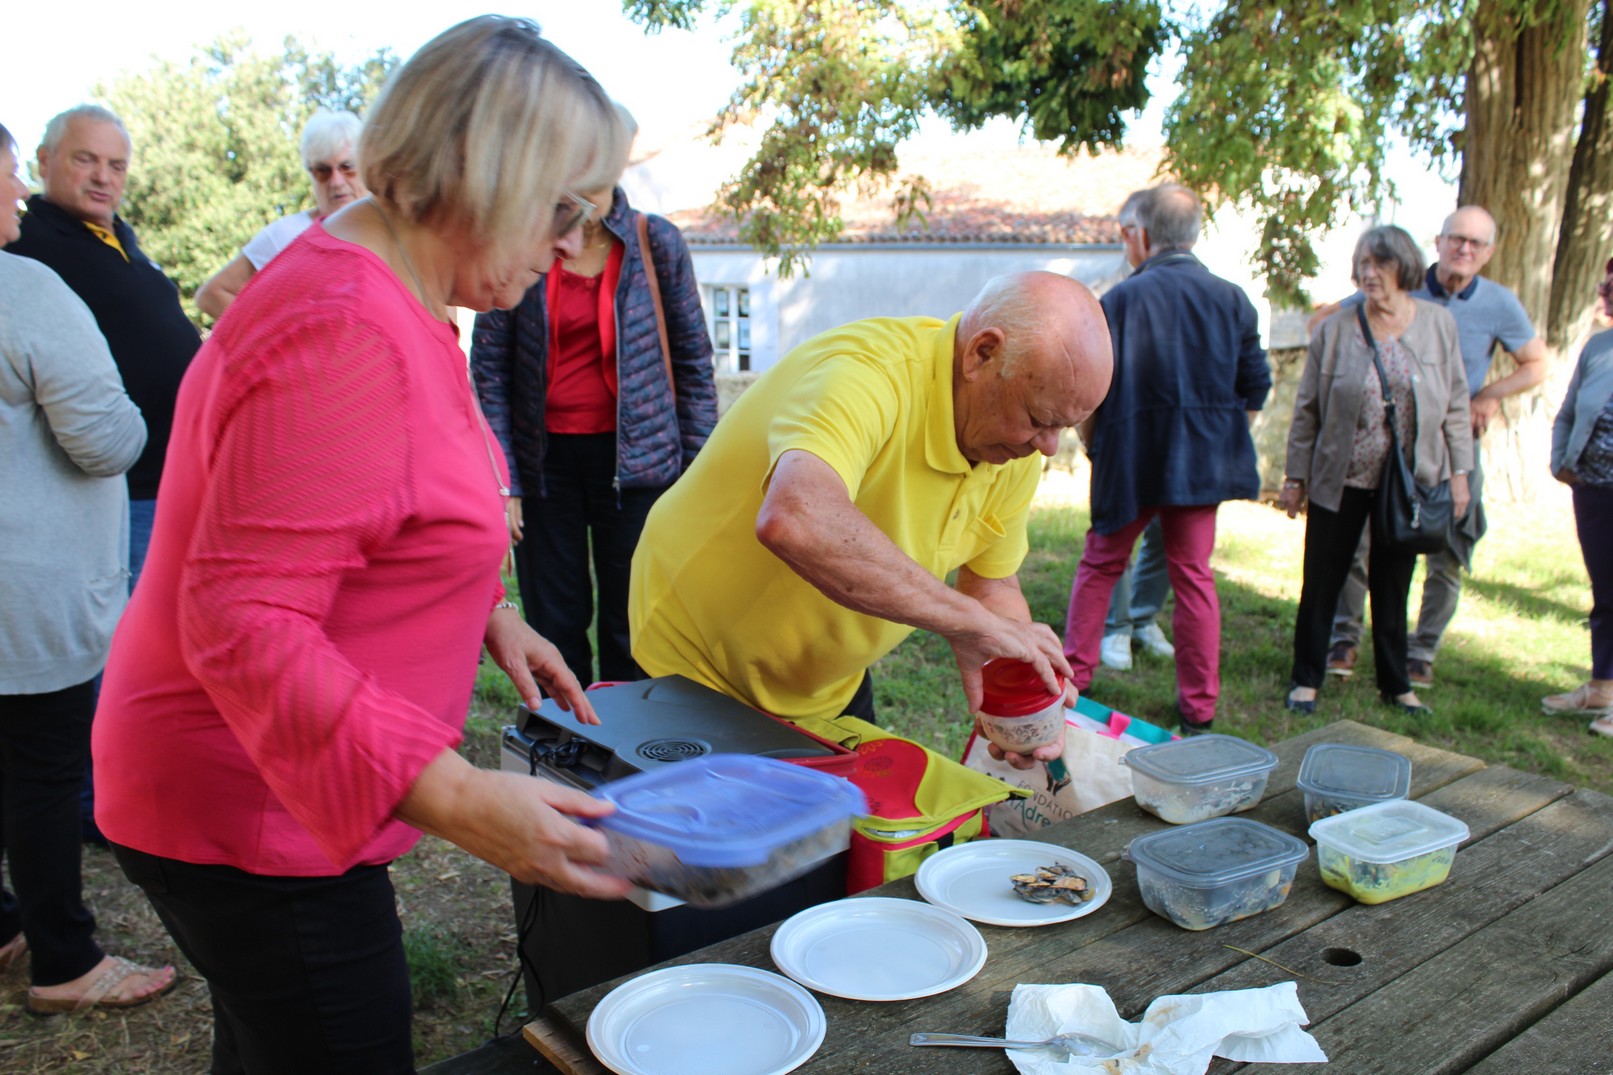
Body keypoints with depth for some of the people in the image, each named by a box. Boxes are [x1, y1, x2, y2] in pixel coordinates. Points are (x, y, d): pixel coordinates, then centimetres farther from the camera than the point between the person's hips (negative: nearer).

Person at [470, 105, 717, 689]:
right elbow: (489, 366, 2)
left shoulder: (657, 242, -1)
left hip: (634, 458, -1)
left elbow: (693, 360, 3)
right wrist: (501, 481, -4)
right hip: (544, 459, 1)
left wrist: (698, 472, -1)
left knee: (631, 632, 5)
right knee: (553, 627, 10)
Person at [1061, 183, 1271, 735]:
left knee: (1100, 565, 14)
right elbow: (1255, 389, 5)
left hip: (1130, 461, -2)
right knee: (1194, 576, 10)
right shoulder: (1231, 298, 1)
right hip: (1203, 462, 3)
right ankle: (1199, 707, 15)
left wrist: (1093, 450, 9)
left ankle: (1074, 676, 19)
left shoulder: (1119, 299, -8)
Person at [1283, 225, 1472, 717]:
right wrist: (1296, 477, -1)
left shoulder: (1438, 323, 0)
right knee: (1322, 581, 4)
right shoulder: (1335, 330, -3)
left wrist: (1459, 472, 2)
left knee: (1393, 584, 13)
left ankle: (1395, 683, 27)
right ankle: (1306, 678, 18)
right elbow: (1307, 409, 0)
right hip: (1341, 479, -1)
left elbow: (1455, 404, 5)